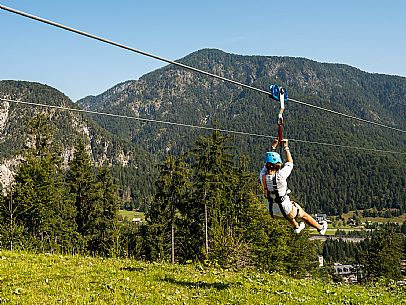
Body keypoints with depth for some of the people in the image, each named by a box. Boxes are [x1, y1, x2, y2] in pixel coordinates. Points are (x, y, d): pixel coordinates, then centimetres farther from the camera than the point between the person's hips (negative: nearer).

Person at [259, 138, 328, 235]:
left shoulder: (262, 176, -16)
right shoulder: (280, 175, -29)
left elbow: (267, 162, 5)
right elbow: (290, 163, -10)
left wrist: (273, 147, 12)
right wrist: (286, 147, 0)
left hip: (273, 212, 5)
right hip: (285, 210, -4)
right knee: (304, 215, 24)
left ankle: (296, 227, 58)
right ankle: (320, 228, 47)